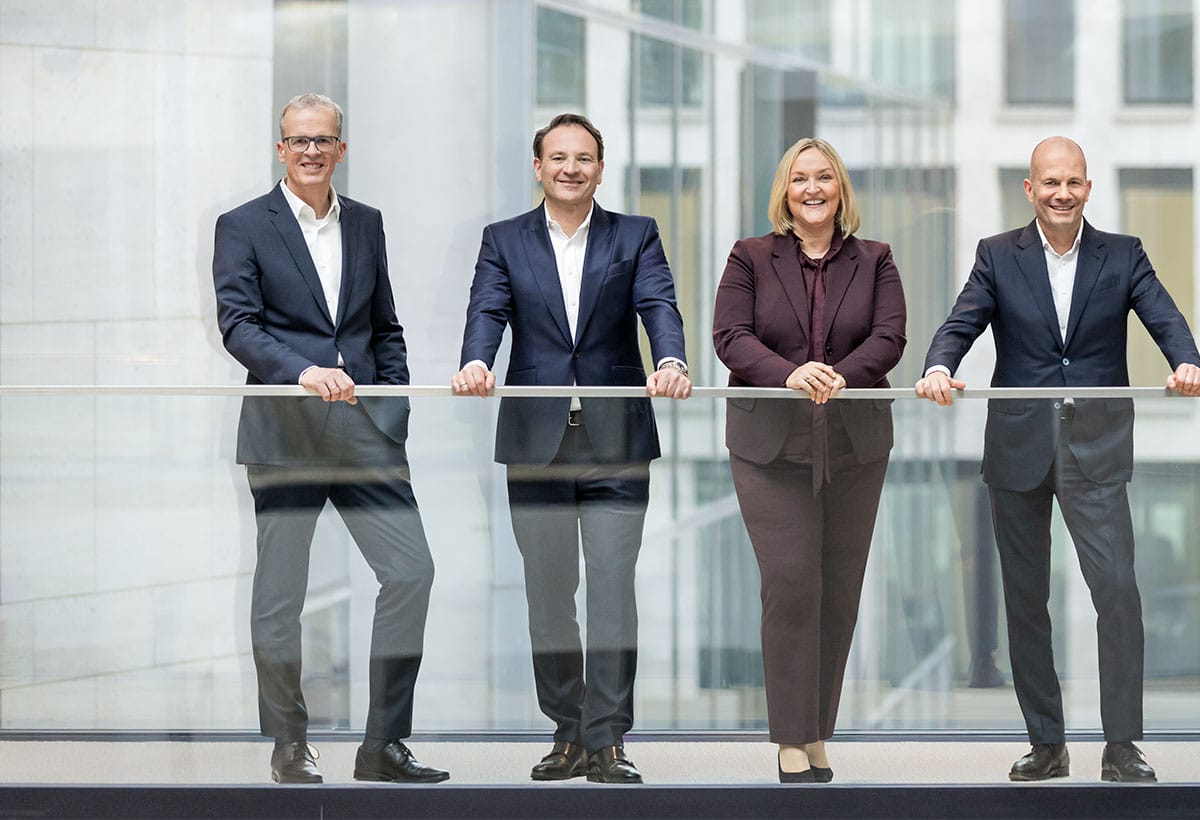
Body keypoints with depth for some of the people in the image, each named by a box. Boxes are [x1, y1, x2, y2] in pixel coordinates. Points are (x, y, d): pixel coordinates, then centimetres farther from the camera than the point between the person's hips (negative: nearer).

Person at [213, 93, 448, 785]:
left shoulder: (366, 224, 15)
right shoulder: (244, 227, 1)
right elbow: (238, 323, -10)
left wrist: (396, 406, 8)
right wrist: (302, 372, -25)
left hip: (365, 431, 4)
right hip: (284, 434, -4)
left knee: (412, 570, -5)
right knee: (280, 592, 2)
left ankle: (384, 744, 2)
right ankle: (289, 746, 15)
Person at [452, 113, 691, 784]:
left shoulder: (636, 237, 8)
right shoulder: (505, 242, 10)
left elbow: (659, 306, -7)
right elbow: (488, 312, -4)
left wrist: (671, 362, -29)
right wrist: (476, 364, -27)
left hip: (616, 444, -2)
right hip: (536, 444, 2)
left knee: (613, 589, -8)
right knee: (548, 595, 6)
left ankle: (607, 742, -8)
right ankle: (570, 735, 15)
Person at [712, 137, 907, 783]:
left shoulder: (874, 261, 10)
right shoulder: (751, 258, 7)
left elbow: (889, 337, -2)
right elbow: (730, 336, -4)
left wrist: (840, 376, -21)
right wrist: (789, 373, -22)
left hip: (855, 444, 2)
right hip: (770, 444, -2)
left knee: (840, 589, 3)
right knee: (790, 583, -9)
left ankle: (819, 731, 12)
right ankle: (792, 739, -4)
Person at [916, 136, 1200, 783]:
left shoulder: (1123, 256, 5)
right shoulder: (998, 256, 6)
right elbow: (960, 326, -5)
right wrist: (938, 369, -27)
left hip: (1096, 450, -1)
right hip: (1018, 450, 2)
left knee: (1116, 586, -14)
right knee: (1025, 600, 7)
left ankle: (1121, 746, -8)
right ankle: (1046, 745, 17)